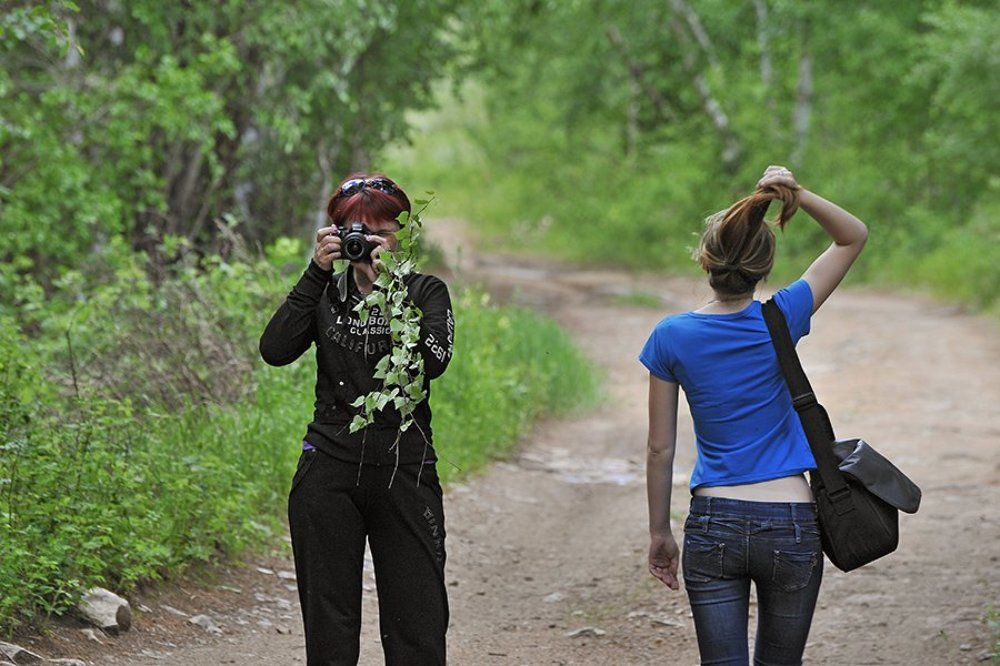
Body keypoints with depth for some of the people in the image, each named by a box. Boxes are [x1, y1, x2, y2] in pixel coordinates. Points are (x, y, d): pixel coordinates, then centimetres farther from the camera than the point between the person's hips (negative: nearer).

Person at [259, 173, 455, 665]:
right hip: (329, 467, 2)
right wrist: (317, 272, -10)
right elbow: (275, 350, -8)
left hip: (405, 467, -2)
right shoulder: (324, 293, 10)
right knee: (329, 624, 6)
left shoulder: (426, 291, 5)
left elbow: (433, 360, -15)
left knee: (417, 625, -3)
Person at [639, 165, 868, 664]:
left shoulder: (672, 337, -5)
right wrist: (797, 196, -10)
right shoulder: (781, 321, -6)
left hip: (713, 527, 0)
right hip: (791, 528, 0)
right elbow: (853, 236, 5)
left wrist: (659, 532, 11)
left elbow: (660, 448, 0)